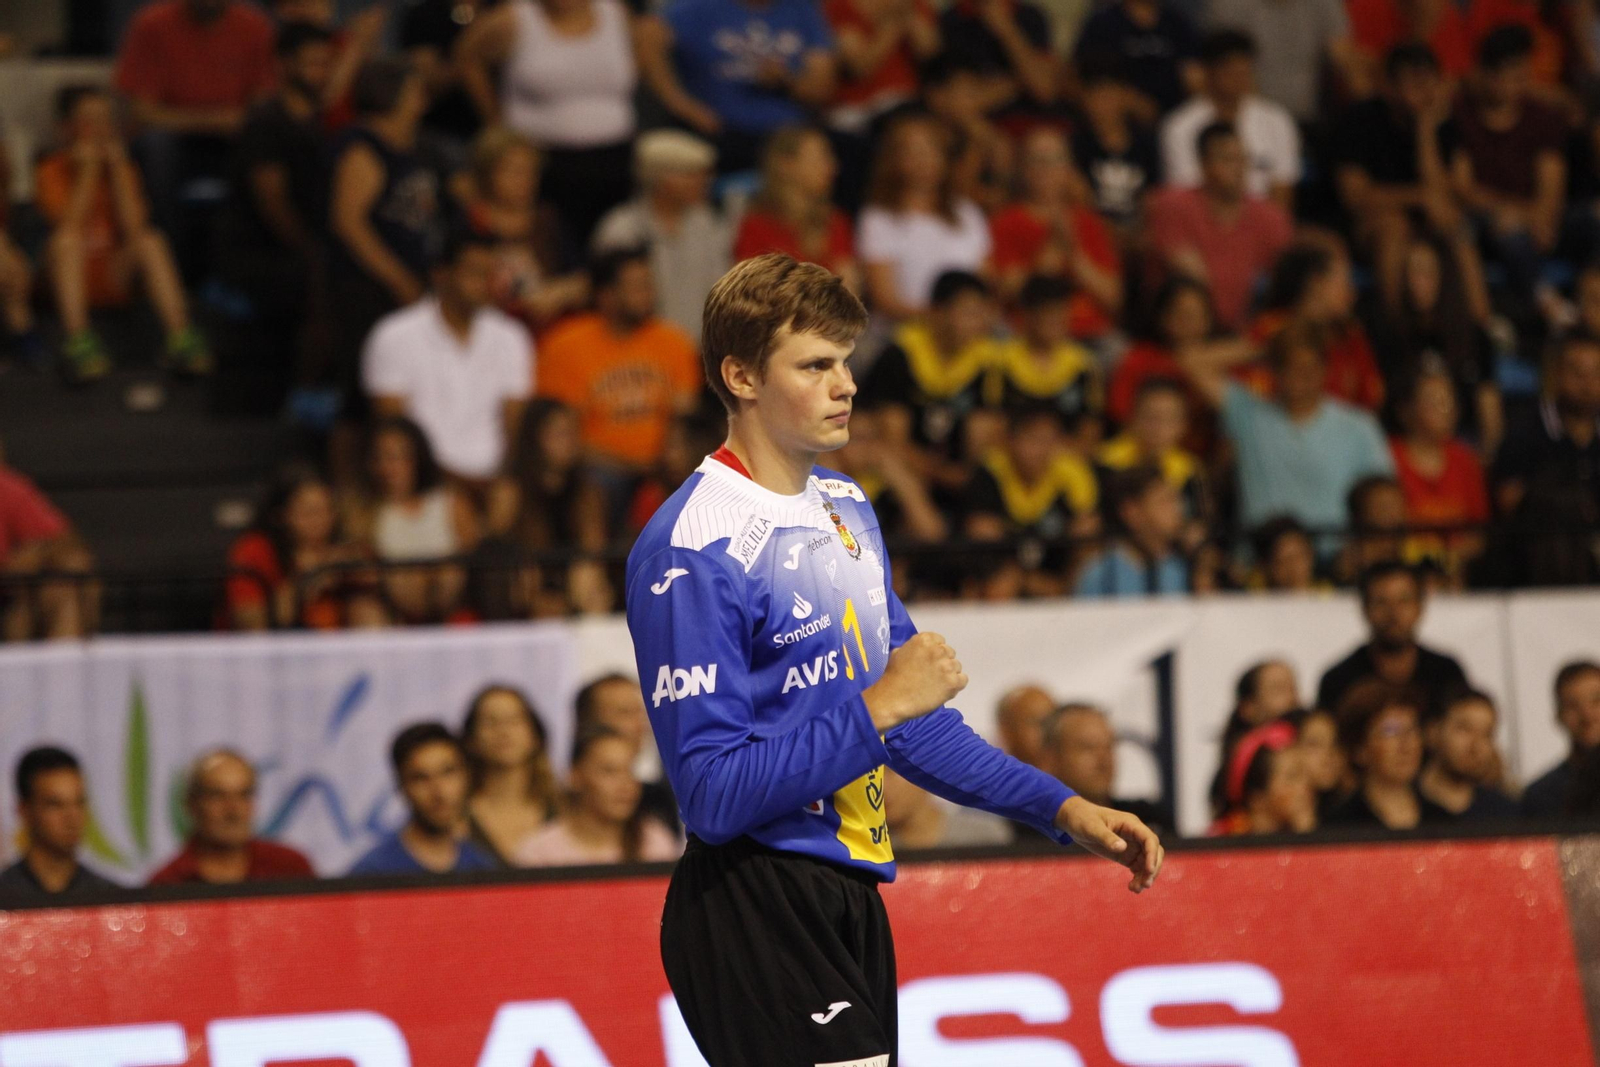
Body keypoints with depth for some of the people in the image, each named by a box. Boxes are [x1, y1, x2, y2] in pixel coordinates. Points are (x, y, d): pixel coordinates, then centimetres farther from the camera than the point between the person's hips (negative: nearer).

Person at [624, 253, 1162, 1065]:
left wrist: (1061, 808, 18)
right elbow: (712, 793, -20)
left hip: (849, 903, 9)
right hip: (752, 904, -9)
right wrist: (877, 710, -20)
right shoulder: (692, 550, -15)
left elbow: (911, 719, 25)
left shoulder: (846, 510, 15)